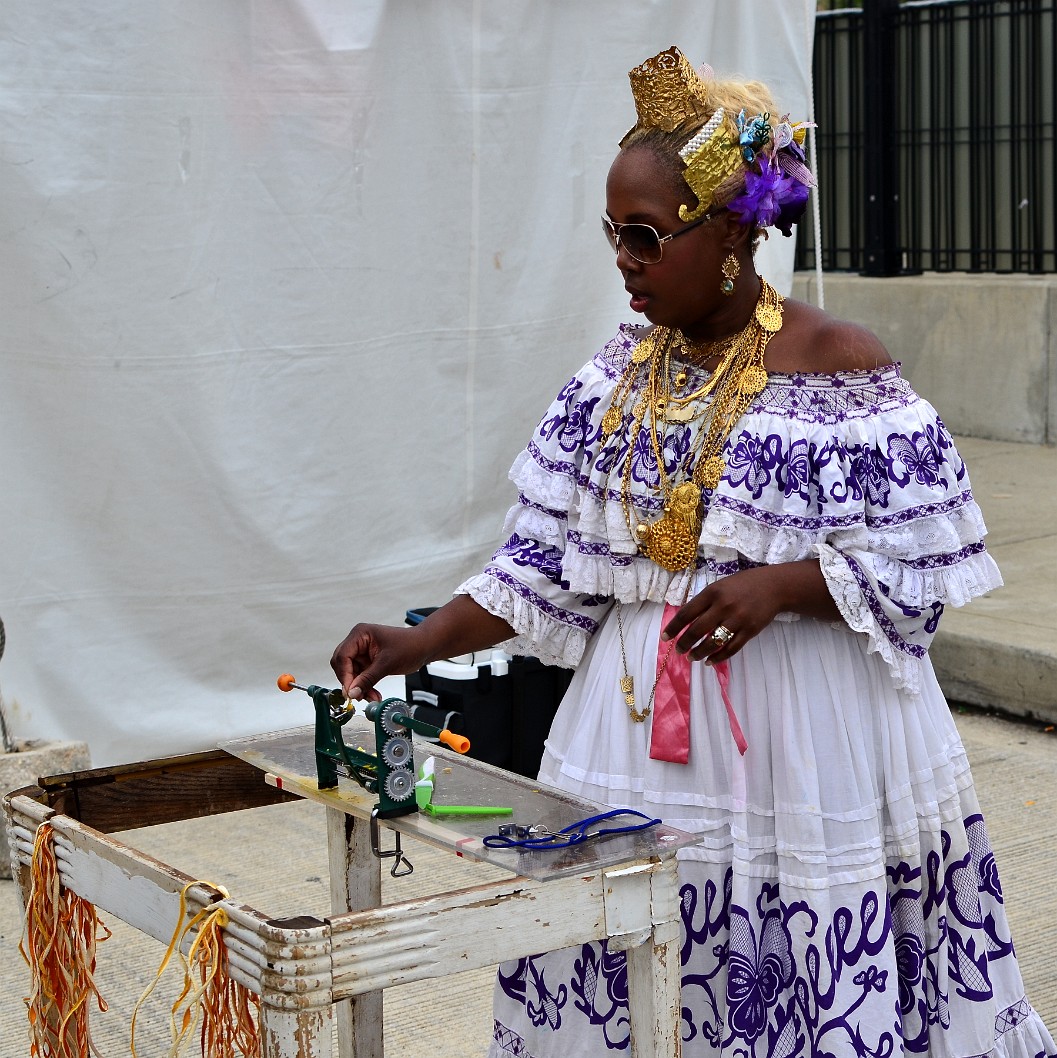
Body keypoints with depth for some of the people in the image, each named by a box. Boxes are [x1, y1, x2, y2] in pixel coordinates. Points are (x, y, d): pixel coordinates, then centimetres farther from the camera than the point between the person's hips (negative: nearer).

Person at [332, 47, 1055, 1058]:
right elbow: (547, 560, 7)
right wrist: (422, 642, -3)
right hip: (636, 723, 5)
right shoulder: (624, 370, 8)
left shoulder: (838, 366, -8)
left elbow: (923, 558, -8)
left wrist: (782, 585, -22)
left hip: (803, 735, -4)